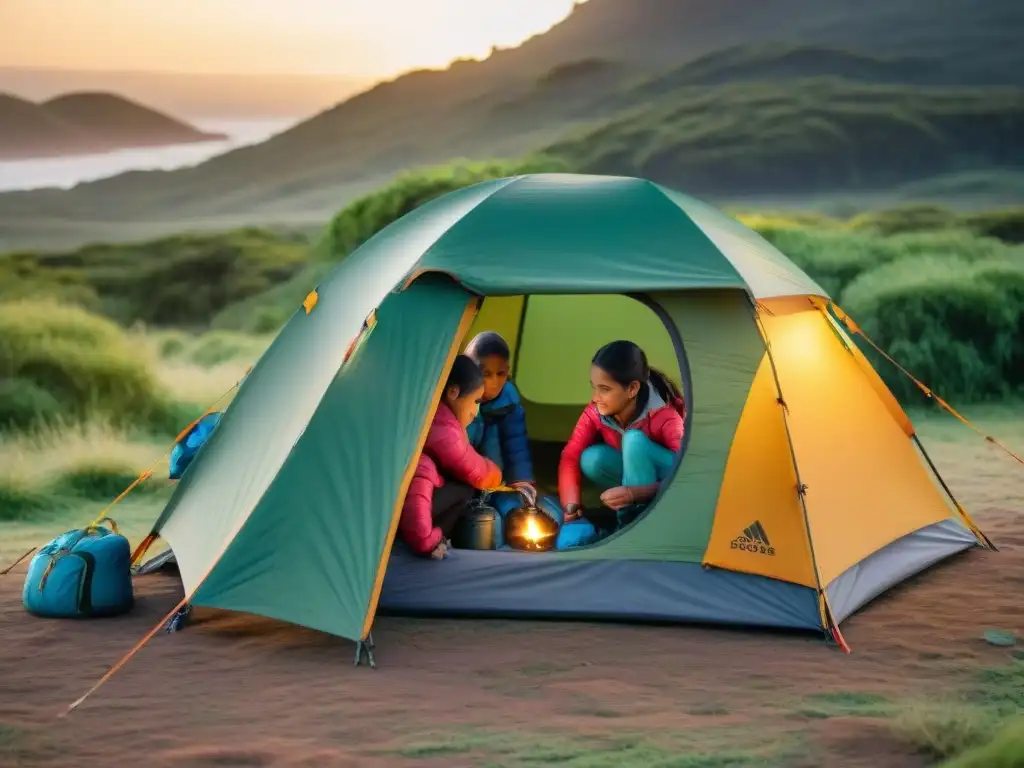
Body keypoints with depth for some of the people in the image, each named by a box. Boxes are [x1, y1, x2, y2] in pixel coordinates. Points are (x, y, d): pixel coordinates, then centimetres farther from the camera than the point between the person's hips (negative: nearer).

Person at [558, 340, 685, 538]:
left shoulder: (664, 418, -31)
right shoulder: (596, 413, -17)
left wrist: (635, 494, -47)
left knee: (634, 440, -33)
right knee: (591, 459, -24)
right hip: (635, 473, 5)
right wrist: (571, 504, -29)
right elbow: (570, 457, -13)